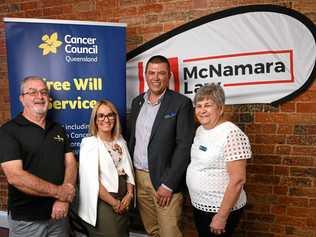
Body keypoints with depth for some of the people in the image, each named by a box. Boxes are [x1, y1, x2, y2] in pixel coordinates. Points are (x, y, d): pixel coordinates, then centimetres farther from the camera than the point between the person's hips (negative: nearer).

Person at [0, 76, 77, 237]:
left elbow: (70, 163, 2)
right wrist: (58, 192, -16)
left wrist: (64, 199, -13)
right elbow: (15, 176, -20)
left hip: (58, 213, 4)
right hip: (26, 219, -4)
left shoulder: (58, 129, 7)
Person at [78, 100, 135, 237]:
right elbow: (92, 181, -17)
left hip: (123, 202, 6)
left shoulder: (121, 142, 8)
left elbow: (129, 171, 9)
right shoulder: (89, 143, -11)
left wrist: (129, 194, -6)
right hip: (103, 203, -6)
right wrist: (113, 202, -13)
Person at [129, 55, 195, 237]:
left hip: (164, 180, -5)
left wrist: (168, 184, -16)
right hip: (139, 176, 5)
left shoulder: (181, 103, -9)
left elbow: (184, 146, -14)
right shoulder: (137, 102, 9)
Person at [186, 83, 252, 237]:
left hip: (220, 209, -8)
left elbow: (238, 180, -23)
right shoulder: (200, 129, 4)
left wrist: (222, 216, -21)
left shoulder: (232, 135, -22)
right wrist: (194, 196, 12)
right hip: (198, 205, 8)